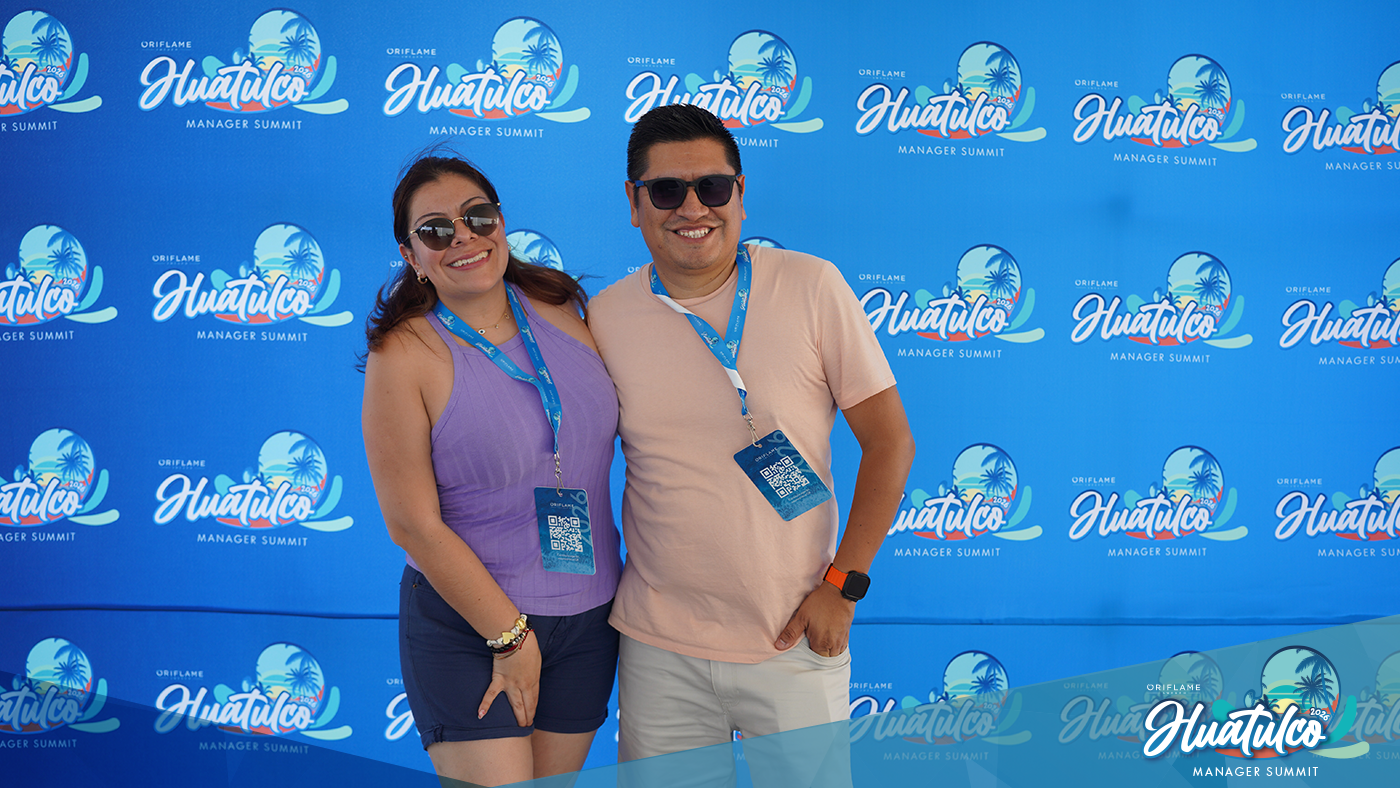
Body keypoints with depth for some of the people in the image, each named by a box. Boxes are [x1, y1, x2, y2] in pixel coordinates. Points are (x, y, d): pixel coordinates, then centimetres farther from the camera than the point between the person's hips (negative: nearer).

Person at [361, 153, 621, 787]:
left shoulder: (559, 307, 0)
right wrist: (511, 635, -12)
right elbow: (414, 525, -15)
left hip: (589, 614, 5)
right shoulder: (404, 353, -14)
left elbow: (618, 422, 12)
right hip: (467, 626, -5)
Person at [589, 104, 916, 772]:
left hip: (796, 642, -1)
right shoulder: (604, 319, -1)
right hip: (658, 649, 2)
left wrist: (842, 586, -7)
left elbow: (890, 442, -4)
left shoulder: (812, 288, -7)